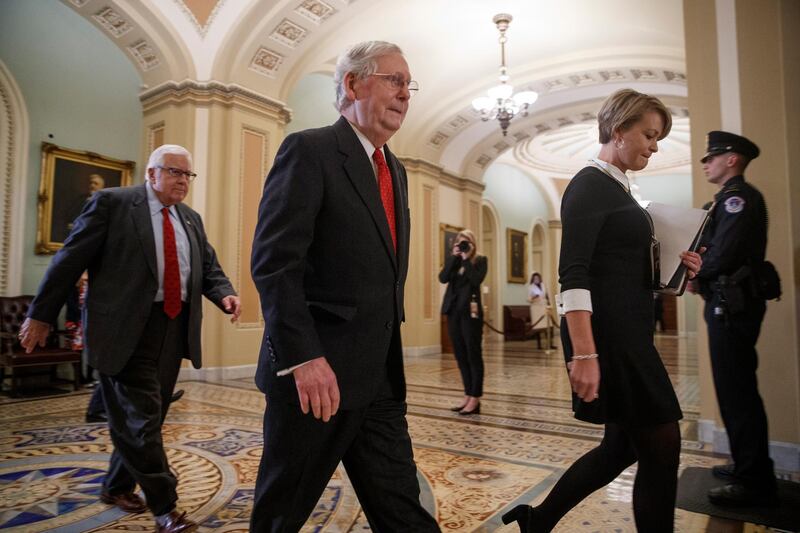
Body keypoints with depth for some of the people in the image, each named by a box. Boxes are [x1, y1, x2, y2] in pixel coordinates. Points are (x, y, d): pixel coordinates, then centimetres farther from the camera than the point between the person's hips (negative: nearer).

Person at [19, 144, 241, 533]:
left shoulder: (191, 219, 15)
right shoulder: (111, 203, -2)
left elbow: (209, 268, 14)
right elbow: (70, 260, -3)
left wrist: (225, 295, -7)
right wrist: (41, 314, -2)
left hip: (174, 328, 6)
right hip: (127, 329, -6)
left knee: (148, 415, 15)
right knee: (140, 417, -3)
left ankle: (117, 486, 35)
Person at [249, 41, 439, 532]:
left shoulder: (396, 171, 16)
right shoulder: (309, 150, -8)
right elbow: (274, 261, -17)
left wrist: (390, 356, 17)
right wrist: (304, 357, -23)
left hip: (381, 380, 7)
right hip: (314, 376, -7)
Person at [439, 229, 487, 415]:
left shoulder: (480, 260, 1)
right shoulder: (454, 261, 13)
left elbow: (476, 280, -17)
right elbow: (443, 278, -4)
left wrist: (467, 259, -11)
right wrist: (454, 257, -6)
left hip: (470, 312, -5)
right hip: (453, 311, 6)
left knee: (473, 355, -2)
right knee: (461, 356, 9)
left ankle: (475, 399, 2)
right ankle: (468, 396, 19)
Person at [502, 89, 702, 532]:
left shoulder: (617, 187, 18)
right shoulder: (590, 185, -11)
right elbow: (573, 274, -21)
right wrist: (583, 353, -27)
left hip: (628, 332, 10)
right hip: (605, 332, -10)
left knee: (625, 444, 15)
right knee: (661, 446, 1)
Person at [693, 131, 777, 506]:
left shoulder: (737, 196, -11)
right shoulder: (735, 198, 20)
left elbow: (723, 252, -21)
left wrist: (696, 277, -5)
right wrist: (700, 275, 3)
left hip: (733, 304, -11)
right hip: (732, 302, 11)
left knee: (736, 391, -5)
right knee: (737, 388, 16)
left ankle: (754, 483, 4)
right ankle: (748, 466, 29)